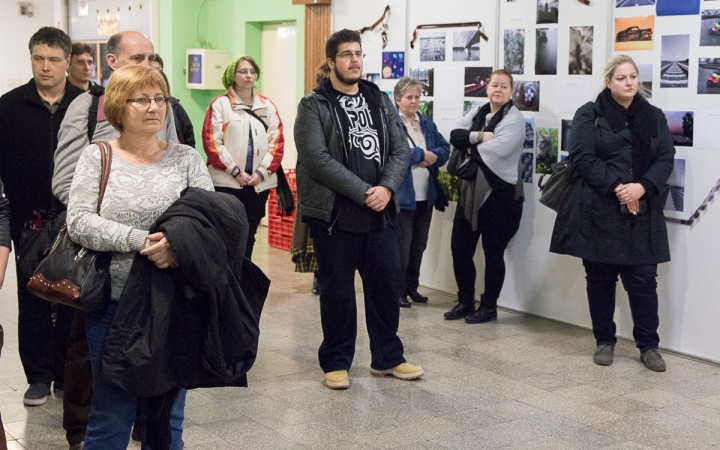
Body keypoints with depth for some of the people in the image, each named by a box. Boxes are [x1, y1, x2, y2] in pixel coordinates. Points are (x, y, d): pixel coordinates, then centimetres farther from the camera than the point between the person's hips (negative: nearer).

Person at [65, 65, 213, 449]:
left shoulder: (186, 158, 6)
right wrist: (139, 240, -21)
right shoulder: (96, 157, 2)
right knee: (111, 416, 7)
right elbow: (79, 222, -9)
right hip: (114, 302, -1)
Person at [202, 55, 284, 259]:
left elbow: (277, 142, 6)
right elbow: (212, 142, -6)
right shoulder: (220, 104, 0)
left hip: (259, 183, 3)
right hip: (227, 182, -3)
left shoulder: (267, 106, 10)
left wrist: (262, 172, -6)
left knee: (249, 234, 9)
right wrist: (235, 171, -11)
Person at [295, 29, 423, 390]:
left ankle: (387, 358, 25)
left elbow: (401, 150, 7)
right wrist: (362, 192, -19)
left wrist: (386, 188, -12)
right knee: (337, 291, 4)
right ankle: (336, 363, 18)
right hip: (334, 214, -5)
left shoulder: (381, 102, 12)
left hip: (381, 212, 5)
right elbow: (317, 158, -15)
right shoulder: (313, 106, -4)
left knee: (386, 285, 11)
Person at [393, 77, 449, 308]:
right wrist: (422, 154, -15)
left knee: (419, 244, 14)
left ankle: (412, 287, 26)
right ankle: (398, 290, 10)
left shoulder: (427, 123, 13)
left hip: (426, 194, 7)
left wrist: (433, 156, -11)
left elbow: (445, 148, 10)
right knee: (402, 245, -1)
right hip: (402, 196, -7)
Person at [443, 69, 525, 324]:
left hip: (498, 193, -6)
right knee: (460, 249, 9)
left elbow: (498, 150, -24)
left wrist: (471, 145, -8)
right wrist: (479, 136, -18)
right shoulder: (477, 113, 12)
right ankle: (465, 302, 23)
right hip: (470, 191, 7)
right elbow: (454, 136, -1)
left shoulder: (514, 119, -8)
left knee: (493, 253, 3)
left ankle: (489, 307, 16)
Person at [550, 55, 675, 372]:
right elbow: (582, 157, -9)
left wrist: (642, 187, -14)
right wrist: (617, 188, -17)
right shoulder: (589, 115, 1)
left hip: (642, 213, 2)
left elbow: (666, 158, 4)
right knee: (600, 279, 7)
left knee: (643, 280, 1)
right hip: (598, 211, -2)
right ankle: (605, 342, 20)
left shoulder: (654, 116, 12)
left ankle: (649, 345, 13)